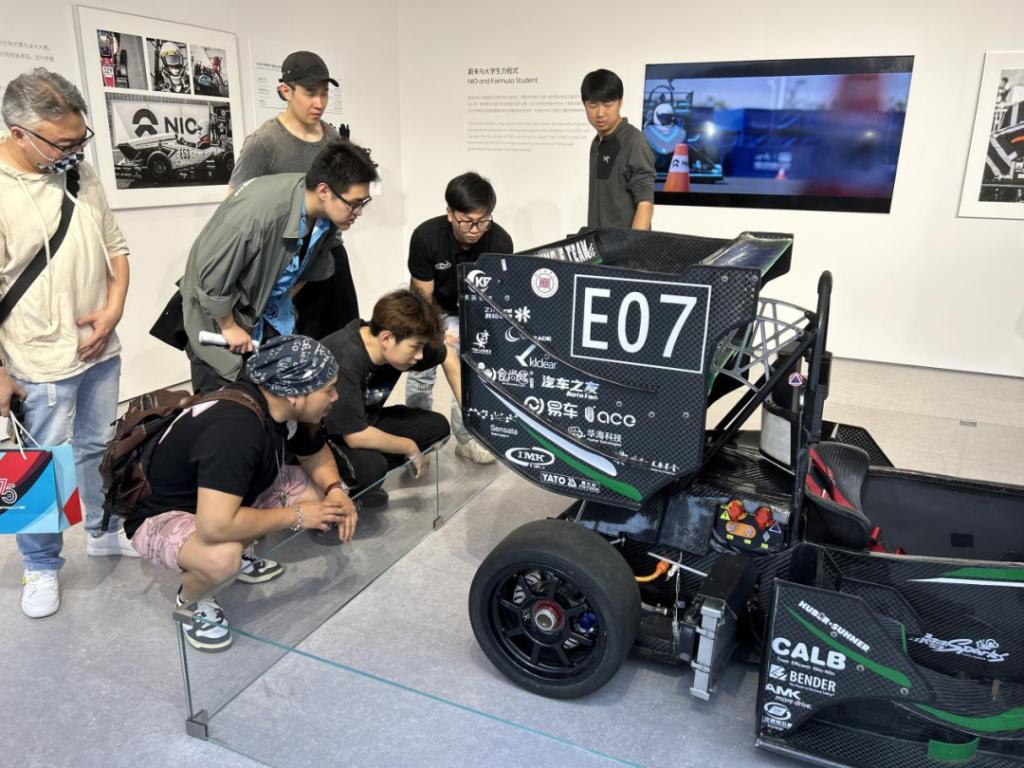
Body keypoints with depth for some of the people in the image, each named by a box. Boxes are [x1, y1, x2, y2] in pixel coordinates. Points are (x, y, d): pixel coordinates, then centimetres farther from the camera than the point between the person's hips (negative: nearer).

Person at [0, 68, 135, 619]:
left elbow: (115, 247, 12)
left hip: (101, 348, 6)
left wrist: (114, 308, -4)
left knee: (100, 447, 20)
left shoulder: (80, 173, 3)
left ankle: (104, 532, 41)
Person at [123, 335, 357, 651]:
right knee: (222, 558, -38)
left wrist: (336, 490, -13)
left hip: (230, 496, 8)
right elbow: (216, 527, -43)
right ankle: (191, 598, -2)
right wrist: (295, 515, -29)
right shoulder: (236, 428, -37)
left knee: (318, 491, -5)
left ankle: (241, 554, 14)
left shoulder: (284, 407, -11)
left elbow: (316, 454, 8)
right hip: (162, 515, -8)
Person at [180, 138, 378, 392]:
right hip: (219, 310, -6)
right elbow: (212, 278, -27)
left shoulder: (327, 213, -15)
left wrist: (282, 304, 14)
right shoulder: (255, 211, -37)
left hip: (271, 313, 6)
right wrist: (229, 327, -14)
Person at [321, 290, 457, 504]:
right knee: (371, 466, -35)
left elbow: (447, 357, 4)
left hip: (362, 422, 8)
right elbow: (356, 436, -33)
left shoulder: (403, 340, -15)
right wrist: (409, 447, -18)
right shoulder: (346, 362, -35)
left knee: (437, 425, -4)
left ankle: (362, 476, 0)